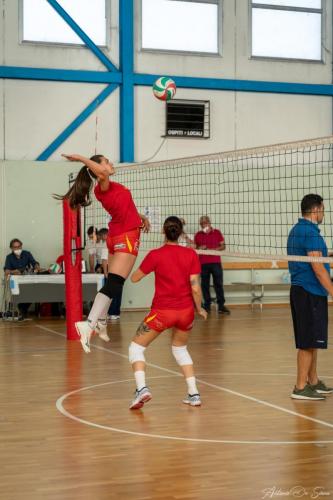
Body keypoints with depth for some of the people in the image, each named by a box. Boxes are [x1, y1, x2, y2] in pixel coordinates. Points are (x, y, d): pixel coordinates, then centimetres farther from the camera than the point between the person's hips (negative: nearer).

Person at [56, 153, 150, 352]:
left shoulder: (110, 187, 12)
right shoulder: (103, 187, -15)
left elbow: (124, 207, 25)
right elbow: (101, 173, -38)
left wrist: (140, 216, 10)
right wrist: (80, 158, -26)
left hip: (118, 237, 10)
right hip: (126, 237, -10)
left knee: (112, 284, 19)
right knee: (113, 285, -16)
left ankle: (101, 322, 29)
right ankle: (89, 324, -26)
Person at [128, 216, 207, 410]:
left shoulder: (156, 255, -9)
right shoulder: (191, 254, -3)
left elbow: (135, 278, 1)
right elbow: (195, 287, -6)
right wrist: (199, 308, 9)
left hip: (162, 311, -3)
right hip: (186, 310, 4)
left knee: (136, 347, 12)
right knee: (180, 348, 28)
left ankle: (142, 388, -10)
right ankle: (194, 394, 19)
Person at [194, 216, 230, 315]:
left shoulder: (217, 233, 5)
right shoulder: (198, 235, 9)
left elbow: (223, 246, 4)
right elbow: (195, 248, 15)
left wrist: (212, 249, -11)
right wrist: (199, 248, -7)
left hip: (215, 262, -1)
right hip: (203, 263, 1)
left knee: (218, 284, -3)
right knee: (205, 285, 4)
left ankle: (221, 305, 1)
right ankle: (207, 305, 12)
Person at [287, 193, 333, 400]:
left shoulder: (296, 230, 15)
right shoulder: (311, 232, -16)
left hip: (299, 289, 10)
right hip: (311, 292, -10)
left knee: (310, 341, 16)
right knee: (309, 342, -5)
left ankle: (313, 382, 24)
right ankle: (301, 387, -1)